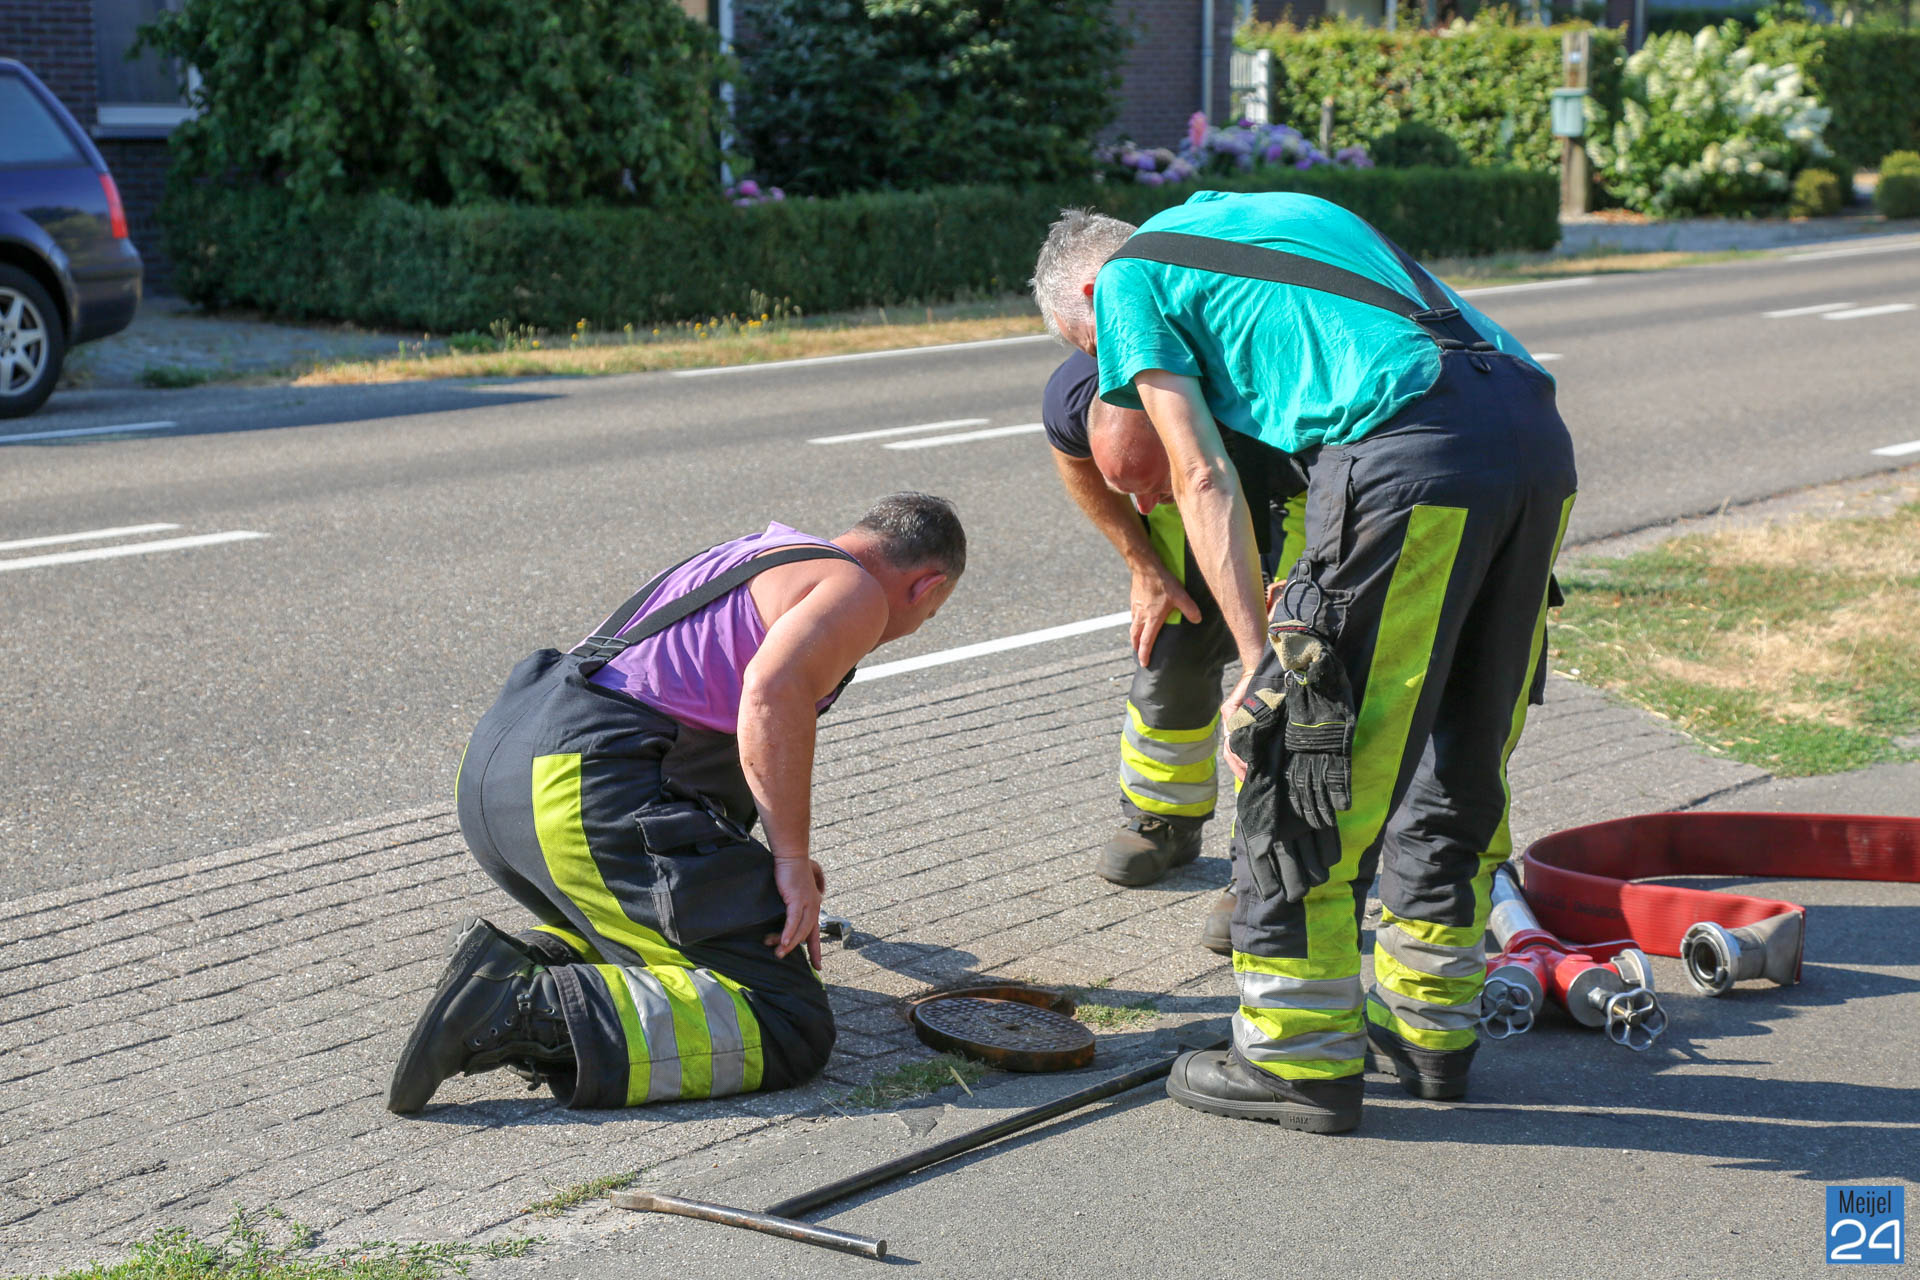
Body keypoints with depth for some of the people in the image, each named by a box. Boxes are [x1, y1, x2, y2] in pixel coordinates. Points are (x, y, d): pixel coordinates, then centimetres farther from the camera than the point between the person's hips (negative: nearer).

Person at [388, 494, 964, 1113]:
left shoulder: (751, 555, 31)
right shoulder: (856, 594, 2)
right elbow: (772, 696, -20)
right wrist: (791, 859, -12)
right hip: (592, 796, -10)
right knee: (789, 1031, -9)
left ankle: (537, 959, 5)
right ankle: (531, 1013, -23)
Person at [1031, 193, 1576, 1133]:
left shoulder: (1126, 279, 14)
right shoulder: (1278, 212, 36)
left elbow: (1205, 480, 2)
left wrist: (1258, 660, -2)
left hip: (1412, 458, -8)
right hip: (1538, 434, 8)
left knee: (1302, 768, 4)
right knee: (1458, 764, 19)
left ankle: (1300, 1060, 10)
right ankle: (1428, 1028, 31)